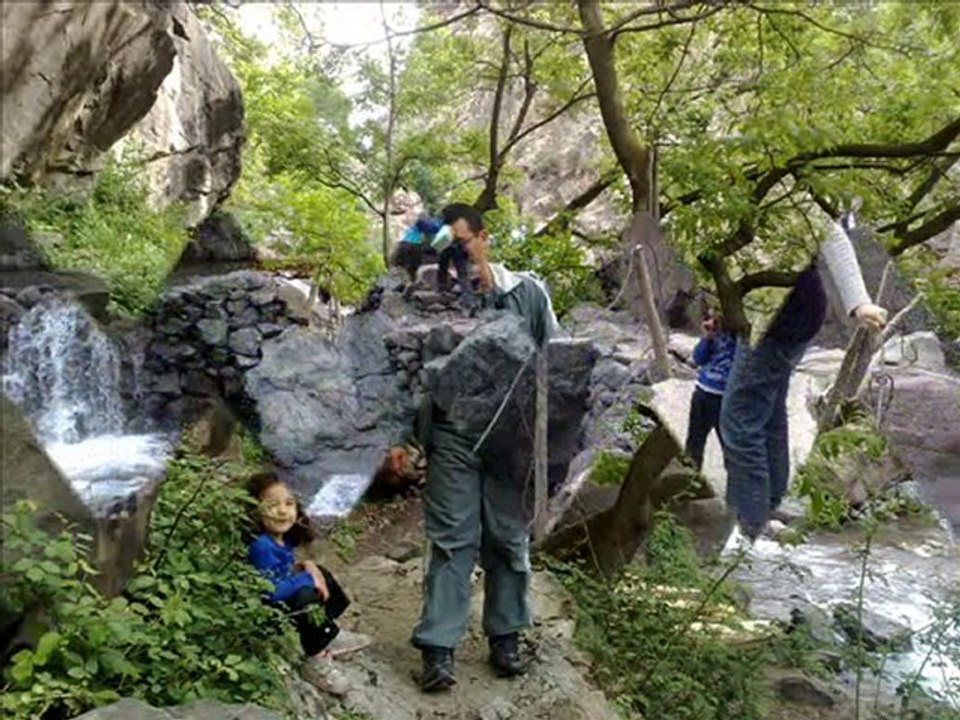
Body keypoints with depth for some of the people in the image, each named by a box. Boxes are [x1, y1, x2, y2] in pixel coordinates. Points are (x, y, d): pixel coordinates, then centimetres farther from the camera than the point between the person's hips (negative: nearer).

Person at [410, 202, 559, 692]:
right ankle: (438, 648, 7)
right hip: (452, 436, -1)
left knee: (508, 539, 11)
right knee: (451, 540, 2)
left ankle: (505, 637, 25)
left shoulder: (527, 292, 1)